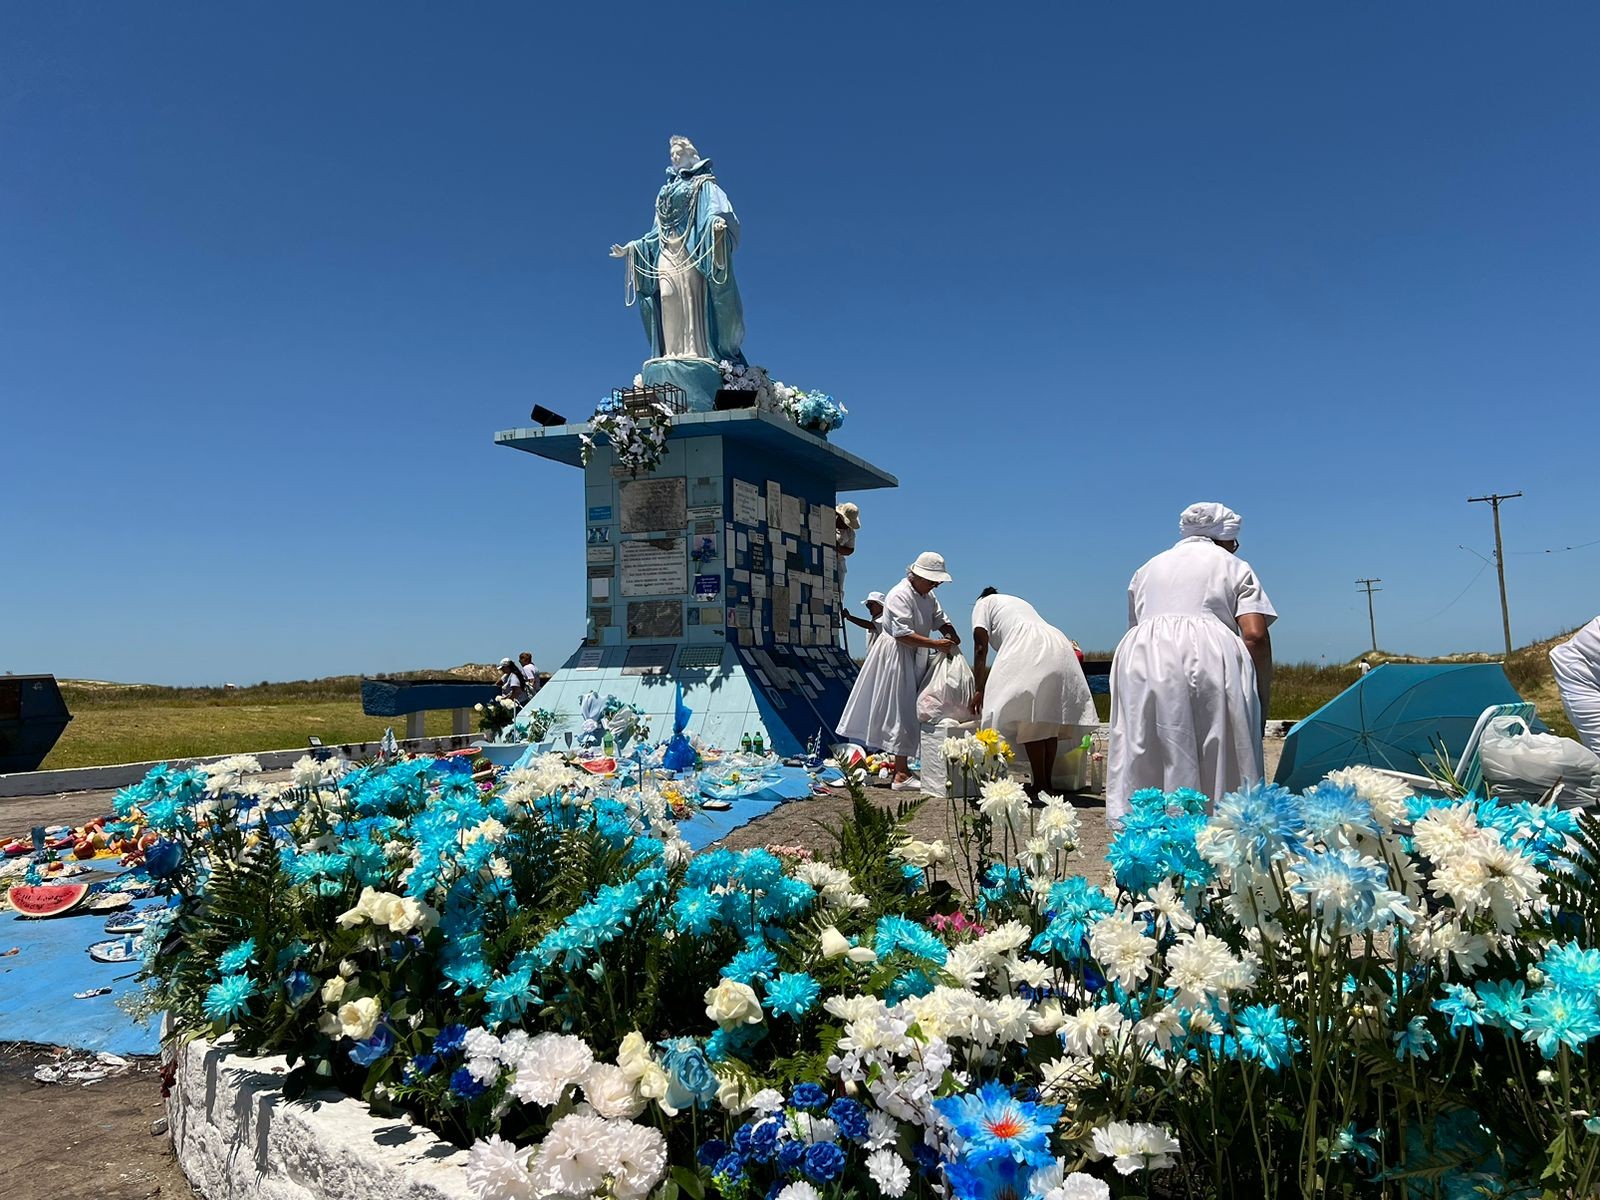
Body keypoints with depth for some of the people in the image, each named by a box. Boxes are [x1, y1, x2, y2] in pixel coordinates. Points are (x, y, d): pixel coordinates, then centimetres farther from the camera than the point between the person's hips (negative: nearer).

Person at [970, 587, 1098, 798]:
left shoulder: (984, 603, 19)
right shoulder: (1018, 602, 37)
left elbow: (981, 648, 6)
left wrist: (980, 689, 5)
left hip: (1030, 653, -7)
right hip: (1060, 648, 7)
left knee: (1029, 722, -6)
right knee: (1048, 721, 9)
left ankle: (1040, 786, -7)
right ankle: (1047, 783, 11)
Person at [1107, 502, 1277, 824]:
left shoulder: (1148, 568, 30)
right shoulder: (1233, 566, 18)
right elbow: (1255, 636, 4)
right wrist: (1262, 702, 8)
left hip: (1140, 659, 3)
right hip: (1209, 658, -3)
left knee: (1145, 766, -1)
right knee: (1220, 773, -2)